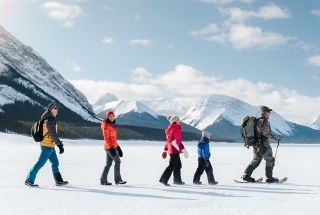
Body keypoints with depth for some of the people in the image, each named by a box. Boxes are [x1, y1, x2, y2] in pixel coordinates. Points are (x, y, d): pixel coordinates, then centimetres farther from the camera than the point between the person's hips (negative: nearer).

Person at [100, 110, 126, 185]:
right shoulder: (106, 125, -11)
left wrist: (118, 147, 19)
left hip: (112, 146, 9)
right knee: (117, 161, -6)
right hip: (109, 147, -9)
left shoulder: (111, 125, 17)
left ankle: (103, 180, 14)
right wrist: (111, 147, -23)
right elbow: (106, 137, -17)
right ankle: (118, 180, -1)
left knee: (109, 163, 10)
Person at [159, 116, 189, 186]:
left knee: (178, 164, 17)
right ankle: (163, 179, -11)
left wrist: (165, 150, 24)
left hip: (171, 149, 10)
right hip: (175, 149, -10)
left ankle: (177, 180, 25)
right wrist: (183, 150, -19)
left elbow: (168, 140, 21)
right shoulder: (176, 129, -13)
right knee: (172, 165, -9)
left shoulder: (170, 129, 17)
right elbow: (178, 141, -18)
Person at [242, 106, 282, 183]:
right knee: (270, 160, 6)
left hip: (256, 144, 9)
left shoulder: (257, 121, 13)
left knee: (256, 160, 16)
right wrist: (275, 137, -15)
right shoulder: (264, 121, -15)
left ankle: (246, 175, 11)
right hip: (263, 144, -9)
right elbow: (265, 133, -23)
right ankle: (269, 177, 10)